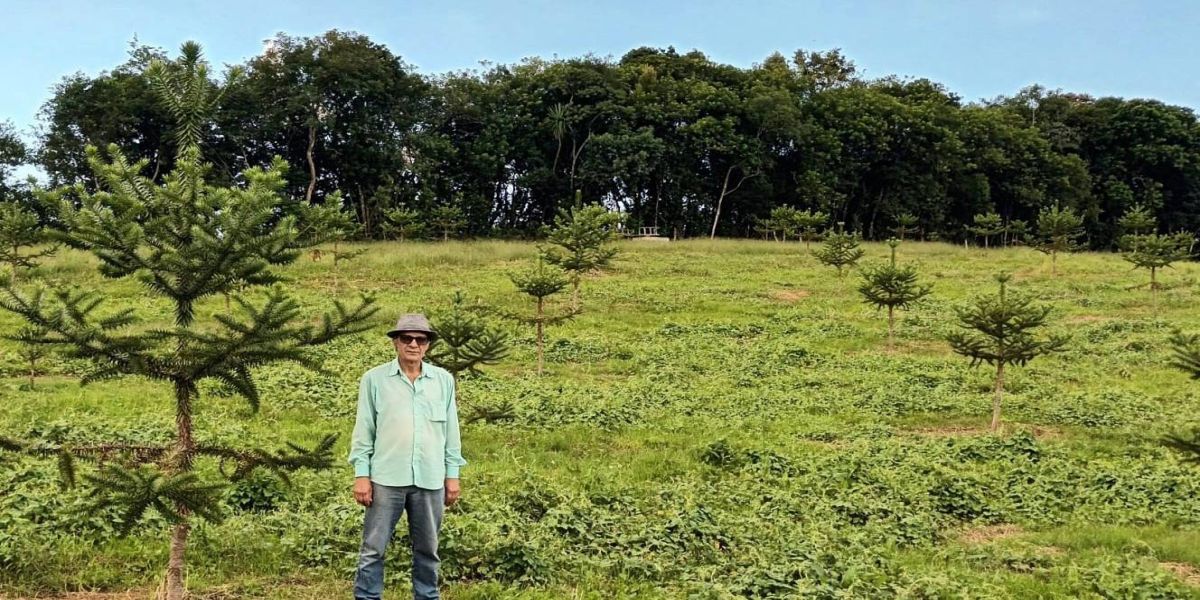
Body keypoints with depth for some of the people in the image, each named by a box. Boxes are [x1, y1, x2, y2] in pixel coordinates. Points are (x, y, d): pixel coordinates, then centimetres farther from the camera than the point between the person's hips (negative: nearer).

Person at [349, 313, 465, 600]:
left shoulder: (444, 380, 5)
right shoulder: (374, 379, 0)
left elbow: (451, 430, 9)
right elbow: (363, 430, 1)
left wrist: (452, 474, 7)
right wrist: (361, 475, -3)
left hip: (430, 479, 2)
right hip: (387, 478, -2)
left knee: (427, 549, 12)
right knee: (373, 548, 3)